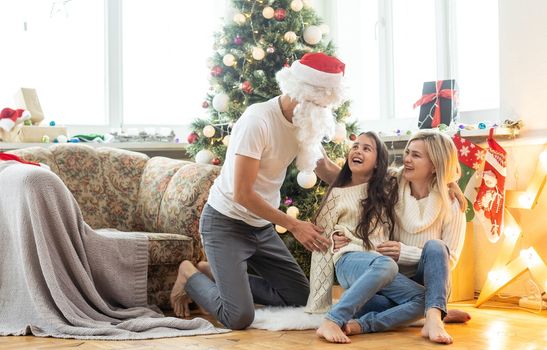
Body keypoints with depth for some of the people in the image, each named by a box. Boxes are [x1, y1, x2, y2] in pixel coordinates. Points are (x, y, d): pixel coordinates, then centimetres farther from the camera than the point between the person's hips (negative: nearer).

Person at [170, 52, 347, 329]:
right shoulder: (258, 121, -25)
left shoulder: (304, 122, -1)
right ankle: (191, 276, 7)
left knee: (300, 295, 8)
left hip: (262, 226, 8)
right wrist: (294, 226, -20)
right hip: (226, 223, -8)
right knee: (239, 317, -20)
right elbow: (242, 194, -25)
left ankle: (225, 279, 17)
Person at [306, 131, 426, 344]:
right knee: (386, 265, -41)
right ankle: (331, 322, -50)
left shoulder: (389, 188, 18)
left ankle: (359, 325, -36)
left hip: (382, 260, 5)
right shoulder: (337, 195, 10)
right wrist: (318, 300, -1)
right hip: (349, 261, -4)